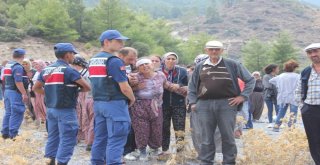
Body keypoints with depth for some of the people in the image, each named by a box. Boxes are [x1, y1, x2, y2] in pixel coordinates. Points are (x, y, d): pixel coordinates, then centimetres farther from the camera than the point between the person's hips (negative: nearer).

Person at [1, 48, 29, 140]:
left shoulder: (7, 65, 14)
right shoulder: (18, 67, -16)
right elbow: (18, 82, -24)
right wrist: (24, 93, -23)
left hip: (7, 91, 9)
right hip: (16, 92, -9)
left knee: (8, 112, 15)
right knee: (17, 114, -5)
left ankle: (5, 133, 19)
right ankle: (13, 134, -5)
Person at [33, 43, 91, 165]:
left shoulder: (46, 70, 10)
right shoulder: (69, 70, -12)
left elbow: (36, 88, 16)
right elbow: (87, 87, -12)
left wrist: (50, 94, 13)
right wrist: (76, 90, 6)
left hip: (50, 108, 8)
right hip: (65, 110, -8)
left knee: (53, 136, 16)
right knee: (67, 139, -3)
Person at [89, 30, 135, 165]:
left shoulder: (93, 61, 12)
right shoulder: (114, 61, -15)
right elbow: (124, 88, -17)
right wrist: (132, 99, -1)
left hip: (98, 103, 9)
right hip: (114, 104, -8)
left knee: (100, 137, 13)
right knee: (115, 139, -5)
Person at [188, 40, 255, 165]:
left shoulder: (232, 65, 6)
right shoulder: (200, 67, 14)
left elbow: (250, 80, 9)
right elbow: (192, 86, 18)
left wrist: (243, 96, -1)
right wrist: (192, 102, 6)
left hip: (227, 104, -2)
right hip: (205, 105, 2)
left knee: (228, 137, 3)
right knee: (206, 138, 5)